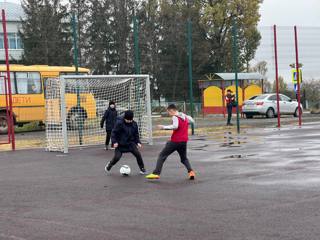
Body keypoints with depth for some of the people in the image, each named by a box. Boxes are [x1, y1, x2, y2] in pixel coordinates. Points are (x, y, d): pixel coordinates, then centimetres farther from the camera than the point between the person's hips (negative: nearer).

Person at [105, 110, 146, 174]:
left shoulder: (134, 124, 0)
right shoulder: (119, 123, -15)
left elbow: (136, 134, 11)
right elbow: (114, 132, -11)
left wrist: (138, 142, 0)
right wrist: (114, 142, -17)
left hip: (130, 143, 4)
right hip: (120, 144, -4)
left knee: (138, 154, -10)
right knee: (117, 157, -9)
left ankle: (142, 168, 7)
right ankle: (109, 165, 24)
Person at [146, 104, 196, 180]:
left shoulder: (175, 117, -11)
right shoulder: (185, 116, 11)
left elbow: (175, 126, -27)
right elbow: (192, 120, 26)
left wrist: (163, 127, -23)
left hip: (175, 141, -6)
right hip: (184, 141, 7)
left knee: (162, 156, 1)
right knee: (184, 158, 23)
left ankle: (156, 173, -9)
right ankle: (191, 171, -1)